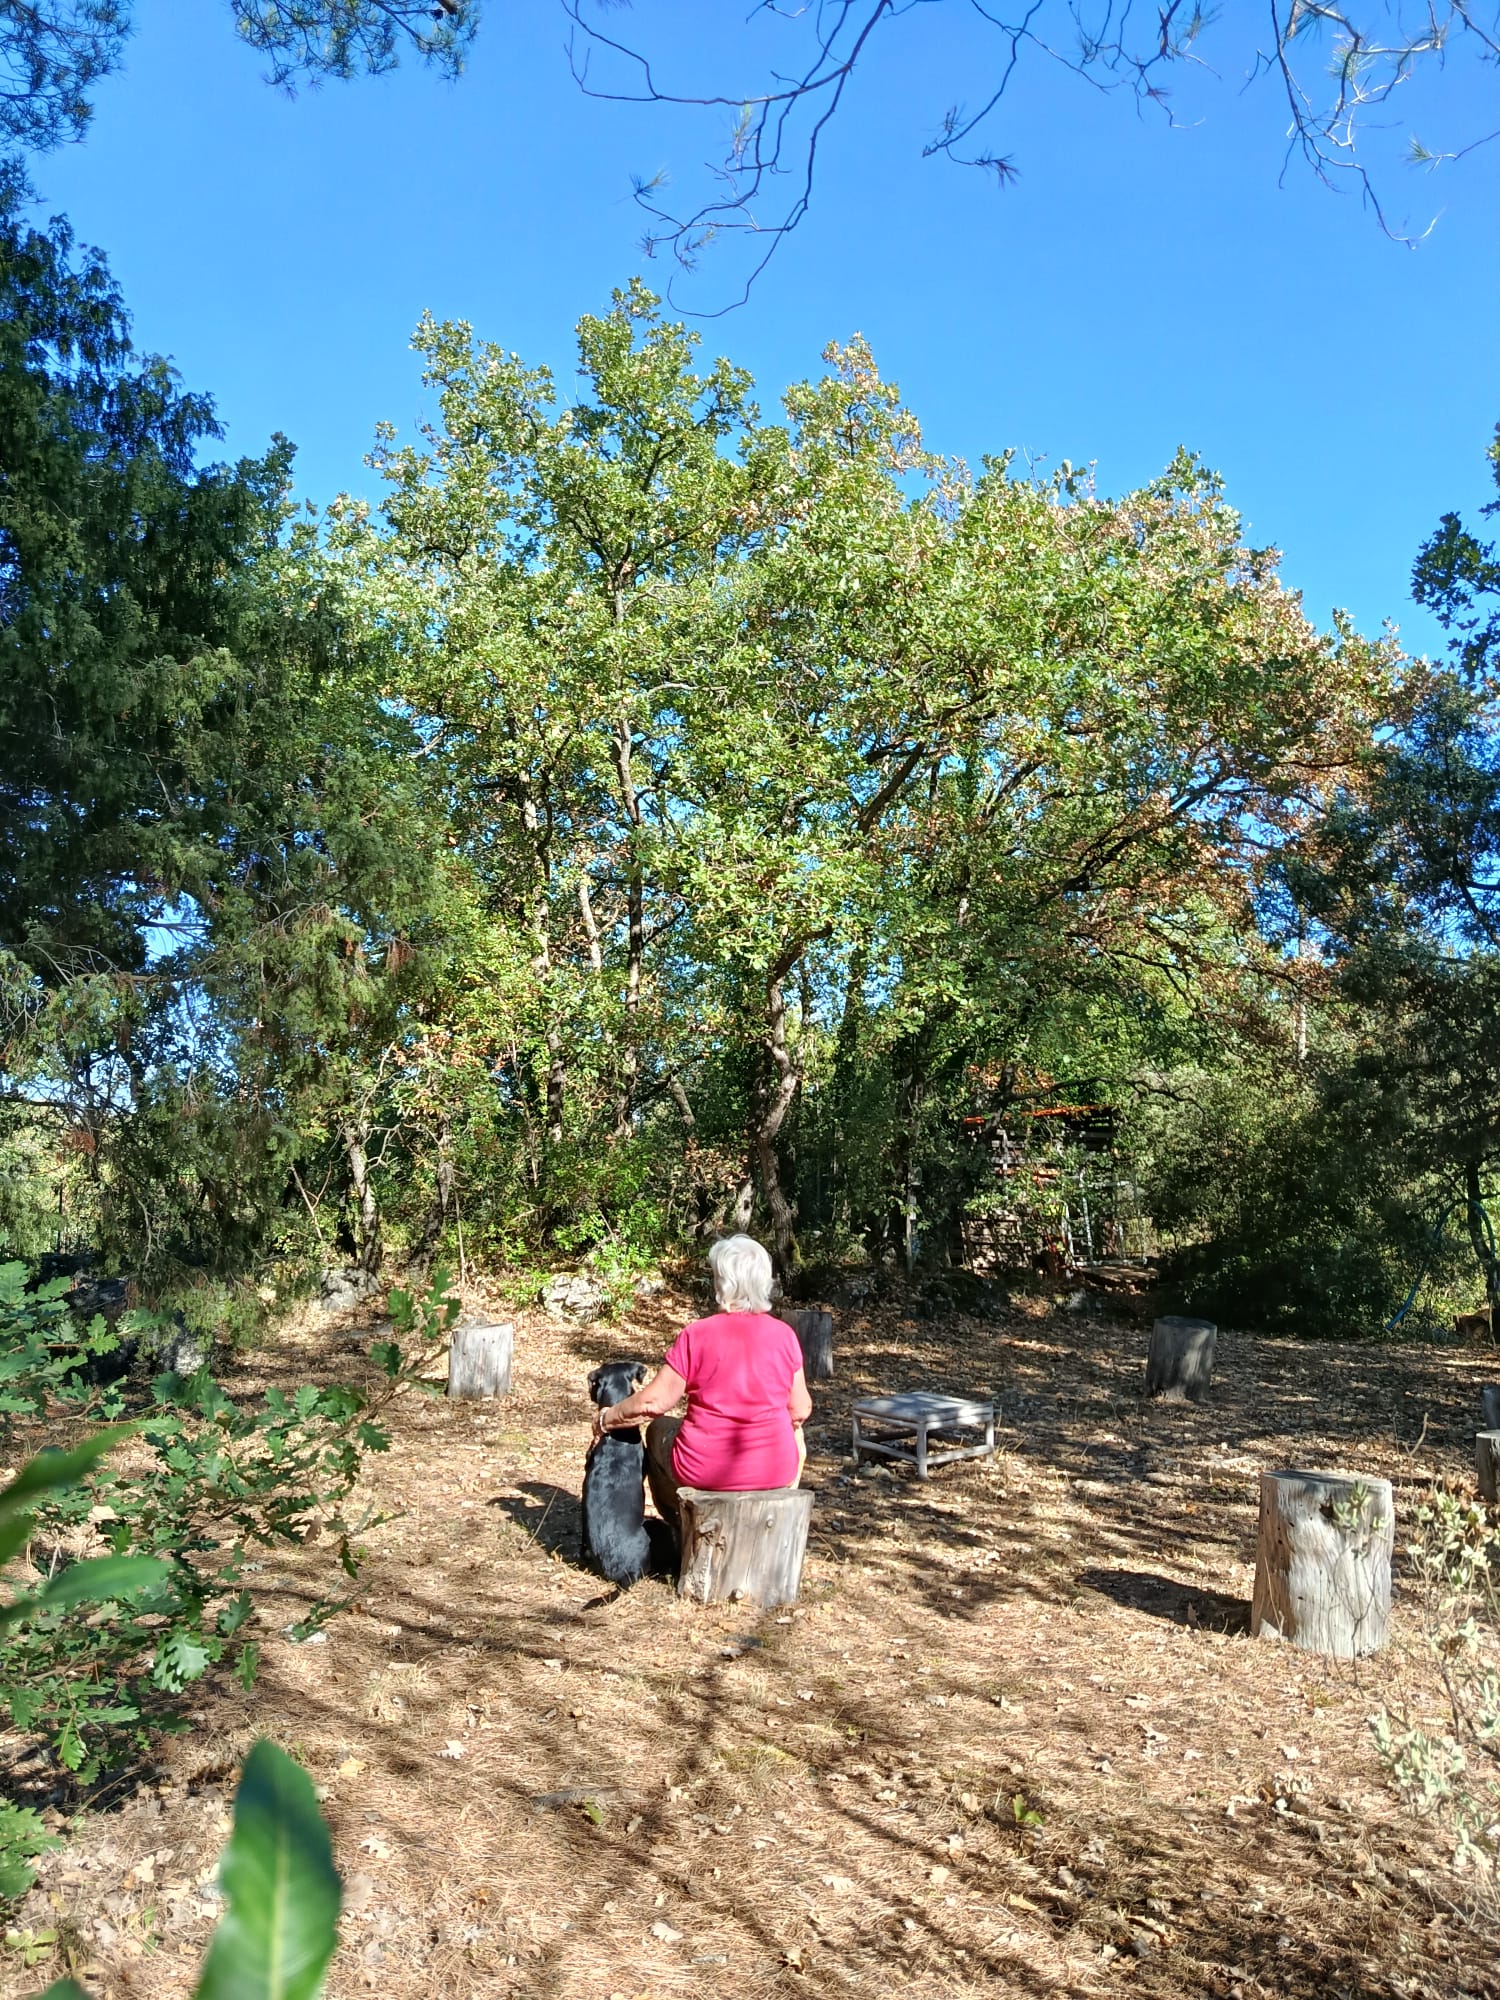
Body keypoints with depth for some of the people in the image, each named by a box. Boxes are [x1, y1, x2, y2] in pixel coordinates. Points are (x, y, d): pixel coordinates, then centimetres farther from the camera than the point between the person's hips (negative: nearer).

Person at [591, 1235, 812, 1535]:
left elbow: (653, 1403, -9)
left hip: (704, 1470, -2)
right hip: (775, 1472, 2)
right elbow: (800, 1411, 2)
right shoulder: (784, 1335, -6)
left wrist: (605, 1419, 8)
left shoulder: (697, 1335, -13)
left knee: (658, 1430, 30)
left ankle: (680, 1528, 38)